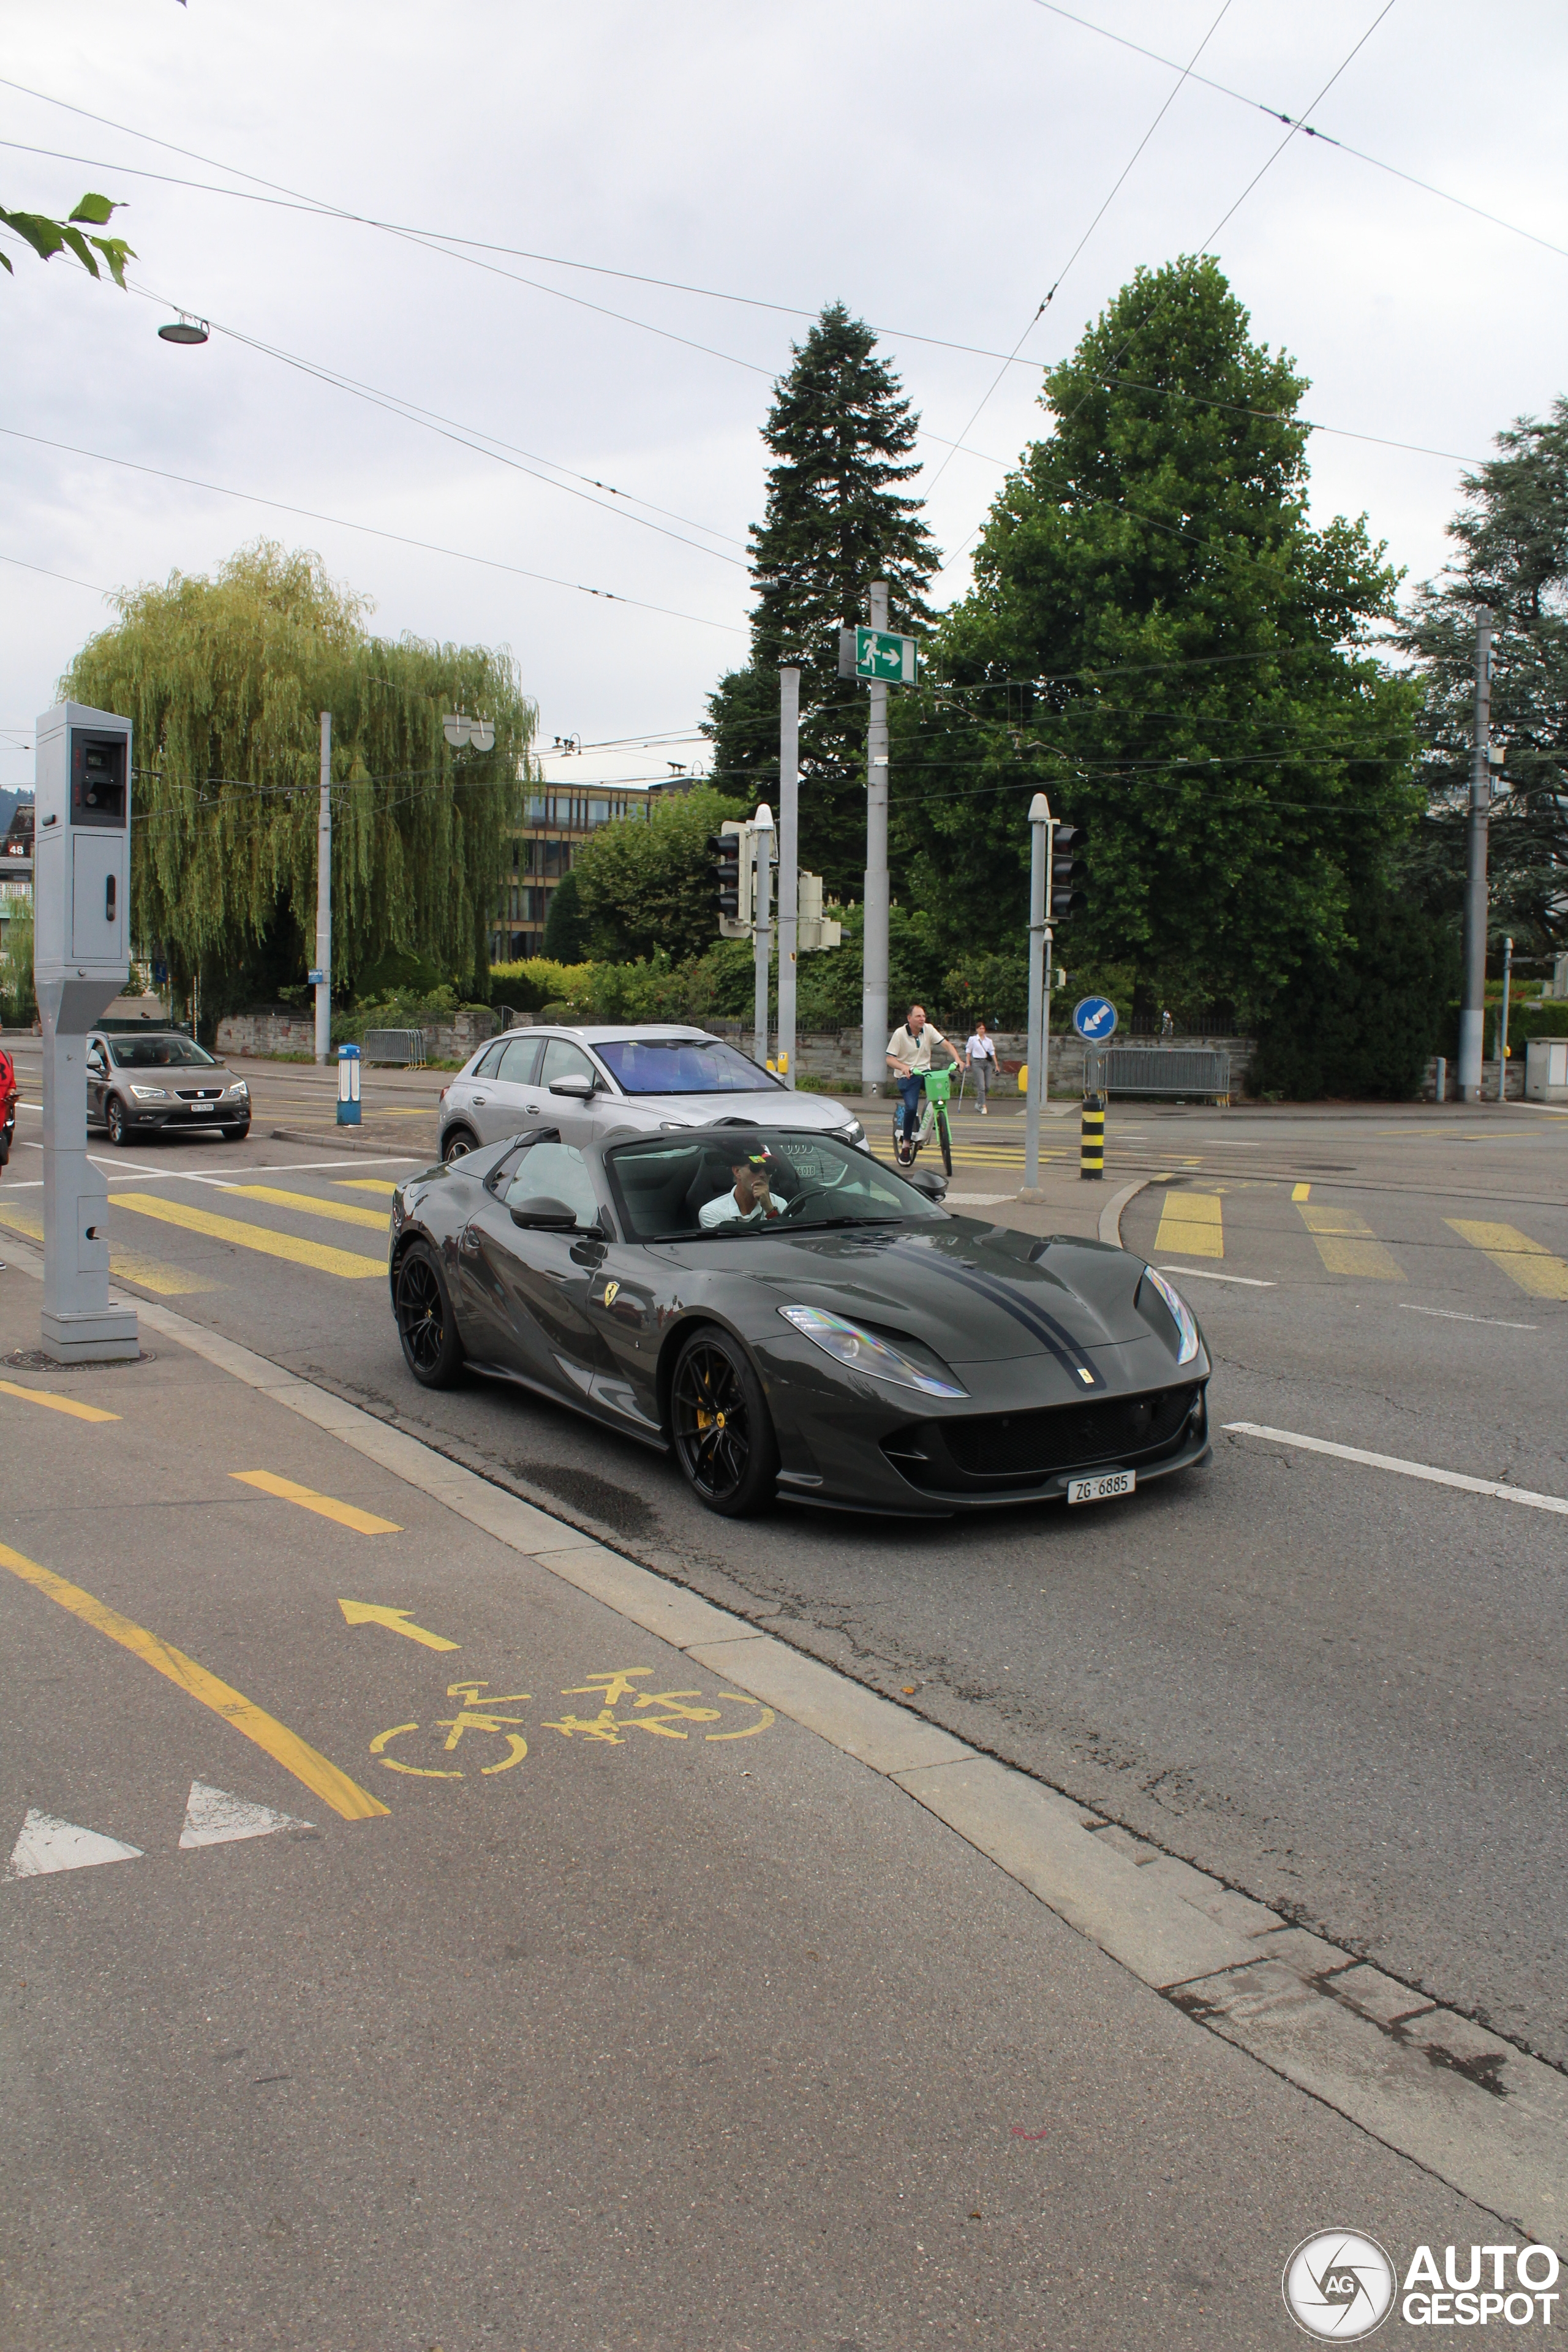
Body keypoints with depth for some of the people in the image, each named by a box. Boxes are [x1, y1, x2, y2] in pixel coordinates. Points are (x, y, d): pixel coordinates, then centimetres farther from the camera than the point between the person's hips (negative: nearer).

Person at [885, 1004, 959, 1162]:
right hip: (907, 1077, -4)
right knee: (911, 1107, -24)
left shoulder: (929, 1029, 0)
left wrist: (957, 1060, -22)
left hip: (925, 1072, 4)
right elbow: (890, 1059, -13)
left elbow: (946, 1045, -4)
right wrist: (903, 1067, -33)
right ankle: (906, 1143, -5)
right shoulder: (900, 1034, -9)